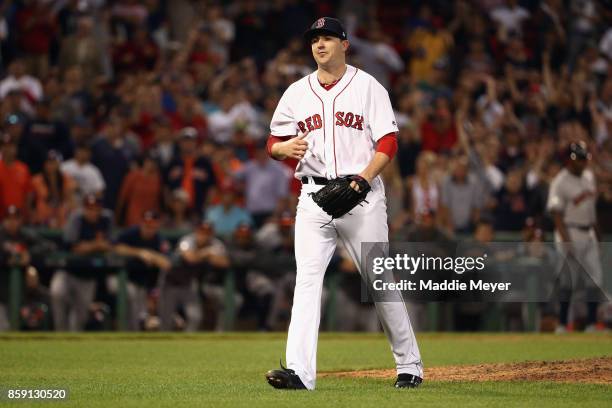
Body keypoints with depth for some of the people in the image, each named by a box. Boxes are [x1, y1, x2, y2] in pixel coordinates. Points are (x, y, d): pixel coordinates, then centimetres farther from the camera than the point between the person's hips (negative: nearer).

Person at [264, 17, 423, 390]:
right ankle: (299, 371, -19)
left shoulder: (368, 87, 2)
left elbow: (388, 143, -4)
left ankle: (410, 365, 17)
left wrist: (363, 179, -19)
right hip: (314, 195, 3)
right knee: (307, 279, -11)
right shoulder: (297, 93, 12)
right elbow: (273, 145, 12)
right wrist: (285, 148, -13)